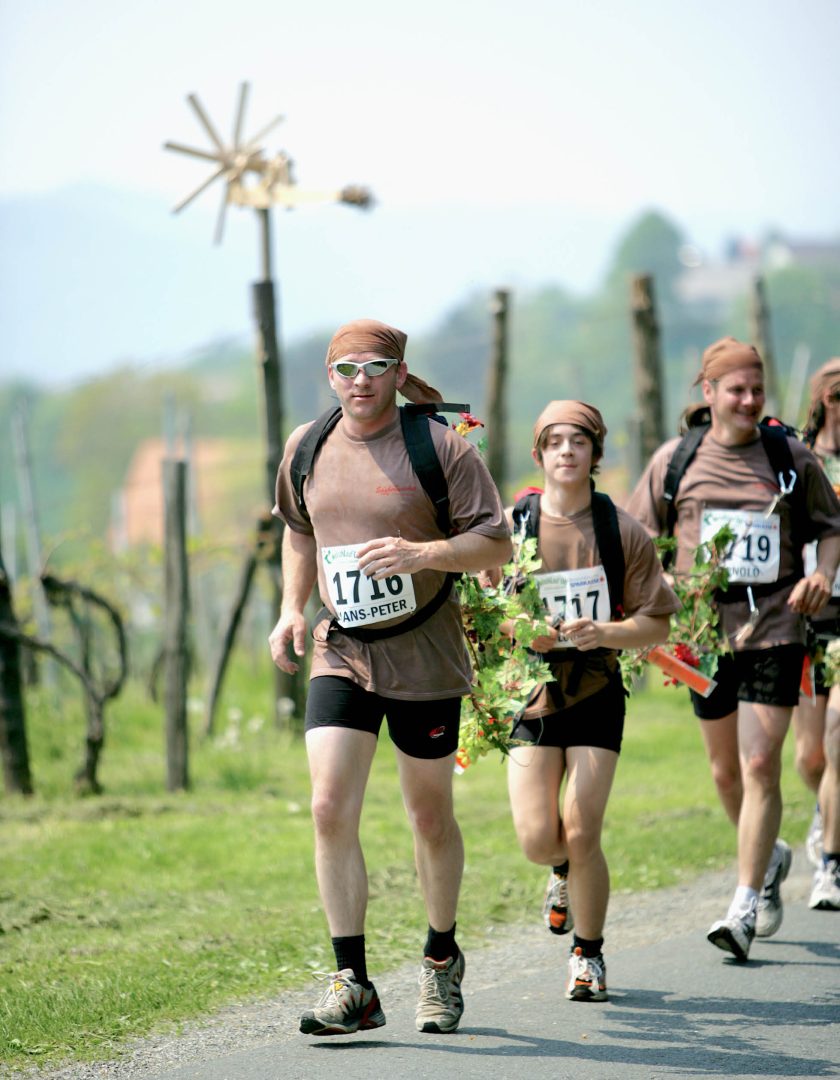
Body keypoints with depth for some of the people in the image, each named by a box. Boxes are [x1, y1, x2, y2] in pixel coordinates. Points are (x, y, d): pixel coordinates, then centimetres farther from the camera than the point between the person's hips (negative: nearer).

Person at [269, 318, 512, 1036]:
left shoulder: (440, 446, -8)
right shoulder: (307, 448, 5)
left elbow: (497, 543, -8)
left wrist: (421, 553, -24)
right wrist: (292, 608, 8)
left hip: (423, 654, -3)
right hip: (340, 654, 3)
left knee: (431, 818, 9)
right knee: (331, 810, -12)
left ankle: (441, 957, 32)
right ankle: (352, 985, -9)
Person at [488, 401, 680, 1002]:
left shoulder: (622, 532, -1)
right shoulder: (510, 526, 0)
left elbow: (656, 624, 1)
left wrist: (603, 633, -18)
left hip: (596, 696, -1)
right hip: (530, 695, 1)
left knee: (581, 833, -9)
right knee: (538, 839, -8)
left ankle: (588, 955, 13)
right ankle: (565, 872, 31)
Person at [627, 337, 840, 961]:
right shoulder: (676, 461, 4)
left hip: (775, 626, -2)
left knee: (760, 764, -11)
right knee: (726, 770, 12)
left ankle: (745, 908, -10)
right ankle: (769, 858, 40)